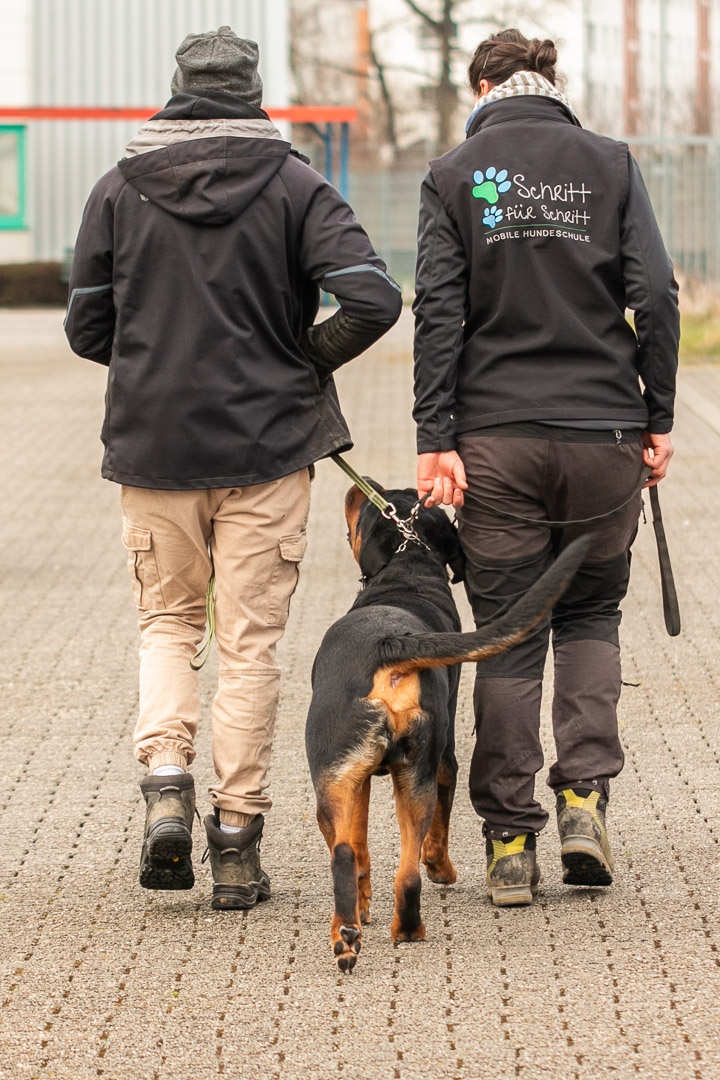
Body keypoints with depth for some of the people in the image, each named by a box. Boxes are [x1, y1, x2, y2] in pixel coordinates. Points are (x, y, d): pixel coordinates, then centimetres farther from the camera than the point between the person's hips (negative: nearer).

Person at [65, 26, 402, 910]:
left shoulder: (119, 190, 1)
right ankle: (237, 843, 6)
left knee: (166, 621, 17)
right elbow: (372, 301, -13)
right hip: (267, 447, -1)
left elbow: (87, 327, 4)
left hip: (153, 447, 1)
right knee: (250, 642, 6)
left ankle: (165, 782, -5)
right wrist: (304, 363, 3)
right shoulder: (295, 186, -3)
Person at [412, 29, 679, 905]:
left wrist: (435, 439, -5)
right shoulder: (610, 165, 4)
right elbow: (655, 296, -1)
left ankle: (510, 841, 4)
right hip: (605, 434, 1)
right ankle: (584, 797, 1)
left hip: (497, 439, -1)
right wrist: (656, 420, 5)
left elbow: (439, 311, -5)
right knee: (591, 615, 17)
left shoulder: (455, 175, 2)